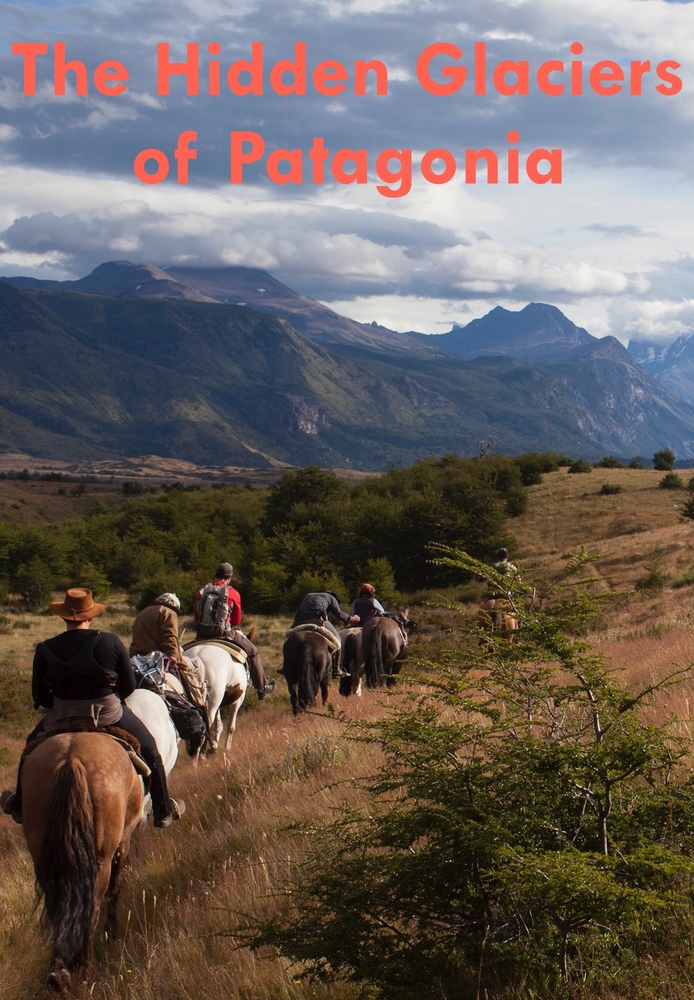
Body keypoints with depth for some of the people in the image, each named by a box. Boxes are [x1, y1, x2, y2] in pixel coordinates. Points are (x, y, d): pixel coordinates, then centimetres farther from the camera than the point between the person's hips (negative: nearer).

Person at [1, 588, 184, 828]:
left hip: (62, 718, 2)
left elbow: (39, 696, -3)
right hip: (109, 714, -1)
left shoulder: (45, 650, -8)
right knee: (148, 748, 21)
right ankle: (164, 811, 27)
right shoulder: (111, 642, -11)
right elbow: (129, 686, -4)